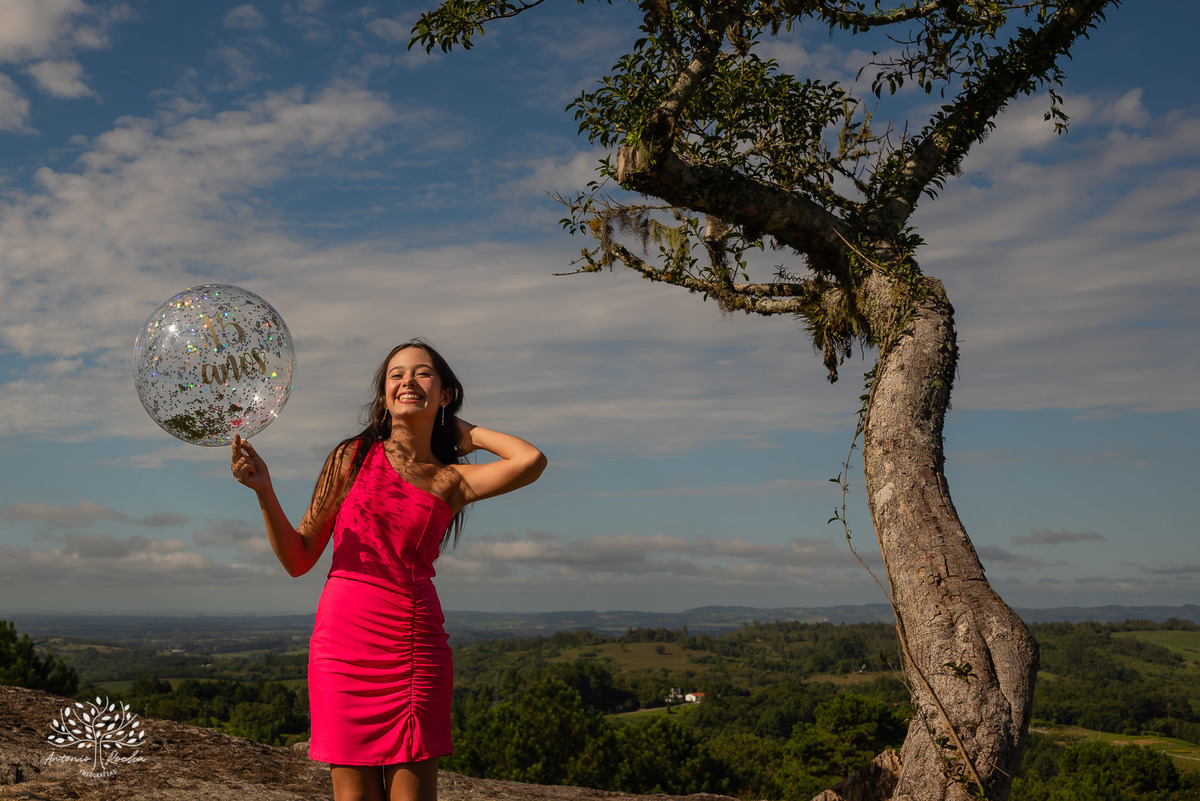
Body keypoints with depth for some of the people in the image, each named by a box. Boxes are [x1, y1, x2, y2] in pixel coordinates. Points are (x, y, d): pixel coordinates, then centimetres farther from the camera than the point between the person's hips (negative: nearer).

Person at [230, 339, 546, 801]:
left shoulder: (450, 481, 8)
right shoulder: (352, 457, 7)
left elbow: (531, 461, -10)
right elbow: (299, 559, 5)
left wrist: (464, 432, 5)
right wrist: (264, 490, -9)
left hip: (415, 650, 1)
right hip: (344, 643, 0)